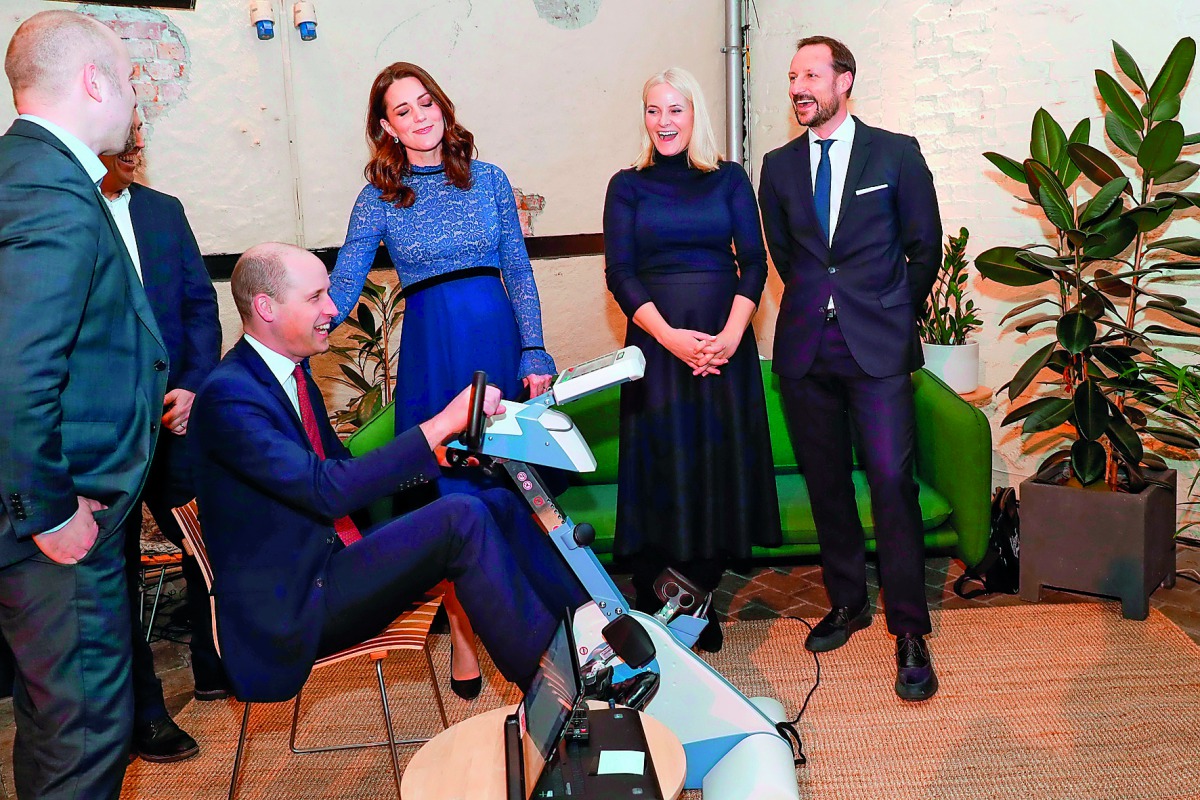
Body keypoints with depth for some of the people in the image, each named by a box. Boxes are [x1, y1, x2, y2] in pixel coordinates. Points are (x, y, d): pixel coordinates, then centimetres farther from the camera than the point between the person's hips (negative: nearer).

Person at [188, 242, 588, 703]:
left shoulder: (291, 374, 11)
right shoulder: (227, 395, -18)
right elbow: (327, 490, -28)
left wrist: (433, 453, 1)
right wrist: (440, 425, -28)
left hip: (339, 556, 9)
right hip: (292, 608, -9)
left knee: (498, 505, -4)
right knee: (461, 518, -26)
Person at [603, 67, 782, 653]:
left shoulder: (729, 178, 8)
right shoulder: (628, 186, 6)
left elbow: (754, 260, 3)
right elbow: (620, 274, -1)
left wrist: (732, 333, -12)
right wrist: (671, 336, -14)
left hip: (726, 341, 2)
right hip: (656, 341, -1)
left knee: (721, 464, 4)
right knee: (660, 468, 0)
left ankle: (702, 600, 19)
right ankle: (648, 609, 12)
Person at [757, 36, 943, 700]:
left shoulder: (896, 154, 3)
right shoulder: (779, 165, 11)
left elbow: (926, 247, 8)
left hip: (877, 347, -3)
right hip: (805, 347, 3)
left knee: (892, 481, -9)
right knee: (825, 483, 9)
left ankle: (909, 632, 2)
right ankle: (846, 602, 25)